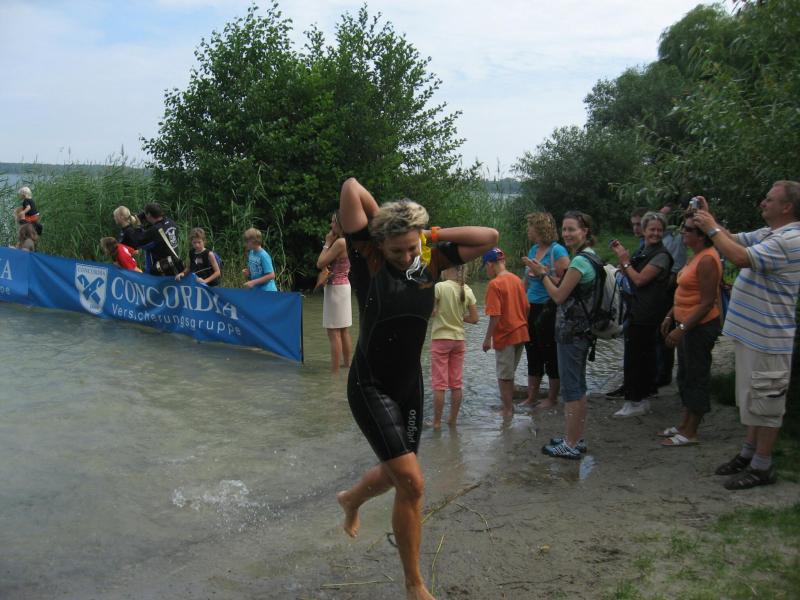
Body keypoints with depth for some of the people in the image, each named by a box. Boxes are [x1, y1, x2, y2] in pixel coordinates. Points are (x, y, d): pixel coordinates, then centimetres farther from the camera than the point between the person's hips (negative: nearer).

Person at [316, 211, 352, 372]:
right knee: (344, 331, 15)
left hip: (335, 288, -10)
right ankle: (346, 364, 22)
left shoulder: (340, 242, -18)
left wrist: (327, 243, -9)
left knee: (334, 333, -7)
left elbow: (320, 264, -17)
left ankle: (334, 371, -5)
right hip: (344, 286, 10)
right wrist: (330, 243, 5)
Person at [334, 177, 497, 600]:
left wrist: (433, 234, -6)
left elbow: (489, 237, -3)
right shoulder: (368, 258, -14)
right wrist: (381, 220, -7)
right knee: (412, 482, -13)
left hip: (410, 384, 6)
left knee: (394, 473, 20)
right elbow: (351, 188, -22)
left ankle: (351, 500, 56)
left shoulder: (430, 261, -1)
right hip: (371, 386, -6)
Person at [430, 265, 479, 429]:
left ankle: (437, 422, 10)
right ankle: (453, 420, 21)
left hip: (440, 338, -5)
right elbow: (474, 318, 1)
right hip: (459, 340, 5)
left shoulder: (440, 287, -15)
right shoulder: (467, 290, 0)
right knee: (456, 384, 12)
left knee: (439, 384, 3)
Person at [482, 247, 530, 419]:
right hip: (521, 333, 7)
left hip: (505, 336, -7)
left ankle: (508, 410, 16)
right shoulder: (517, 279, 4)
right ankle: (508, 404, 30)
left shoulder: (494, 284, -17)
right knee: (509, 373, 20)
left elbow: (495, 316, -20)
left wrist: (488, 338, -12)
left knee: (504, 376, 8)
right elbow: (526, 308, 9)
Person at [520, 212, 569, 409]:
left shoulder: (558, 251, -12)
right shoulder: (533, 249, 10)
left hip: (548, 309, -7)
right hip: (531, 309, 8)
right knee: (533, 355, 13)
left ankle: (552, 398, 18)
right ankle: (531, 398, 23)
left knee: (550, 355, 4)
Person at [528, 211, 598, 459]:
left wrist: (542, 274, -4)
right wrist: (546, 274, 7)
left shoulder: (580, 261, -18)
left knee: (570, 388, -3)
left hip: (571, 331, -10)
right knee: (578, 387, 16)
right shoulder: (589, 257, 13)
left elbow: (559, 296, -16)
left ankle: (571, 444, 5)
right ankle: (577, 438, 26)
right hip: (581, 329, 10)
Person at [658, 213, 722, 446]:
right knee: (685, 376, 18)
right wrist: (670, 316, 15)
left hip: (700, 327, -10)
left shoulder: (707, 260, -21)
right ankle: (684, 425, 30)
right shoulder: (696, 256, 10)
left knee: (697, 378, 2)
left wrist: (682, 328, -23)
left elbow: (707, 303, -23)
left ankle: (690, 433, 12)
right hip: (687, 325, 10)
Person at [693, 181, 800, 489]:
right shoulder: (767, 233, 10)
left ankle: (762, 467, 11)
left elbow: (742, 258, -30)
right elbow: (733, 240, 19)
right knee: (752, 398, 19)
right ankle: (749, 453, 31)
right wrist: (709, 216, 7)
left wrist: (711, 228, -19)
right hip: (750, 332, 10)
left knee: (765, 402, 0)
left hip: (767, 337, -10)